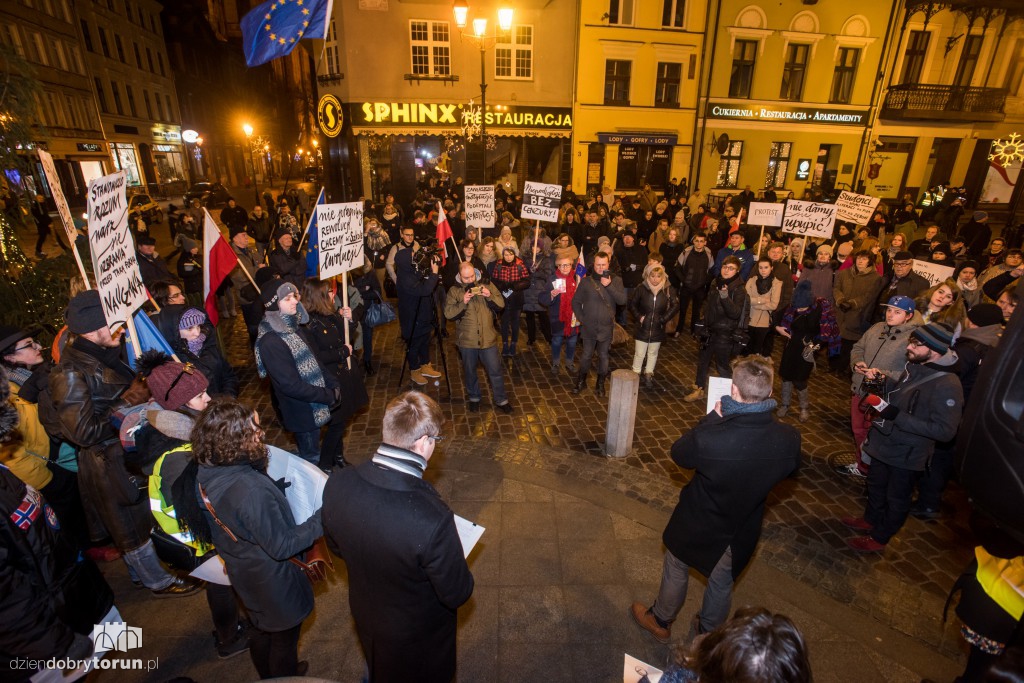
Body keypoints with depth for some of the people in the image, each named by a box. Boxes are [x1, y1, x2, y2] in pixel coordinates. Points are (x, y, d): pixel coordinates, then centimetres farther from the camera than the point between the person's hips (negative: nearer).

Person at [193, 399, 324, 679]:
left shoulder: (205, 474, -18)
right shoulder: (252, 491, -41)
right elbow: (282, 546, -32)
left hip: (242, 573, 8)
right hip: (273, 581, -8)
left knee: (260, 629, 34)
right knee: (283, 639, 23)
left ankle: (267, 675, 59)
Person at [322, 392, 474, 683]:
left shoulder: (337, 484, -27)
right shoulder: (434, 519, -44)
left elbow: (335, 547, -6)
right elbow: (457, 594, -26)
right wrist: (452, 559, -6)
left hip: (364, 614, 4)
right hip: (418, 633, -4)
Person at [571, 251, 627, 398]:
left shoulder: (616, 280, -2)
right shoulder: (586, 281, -4)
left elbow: (622, 300, -13)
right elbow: (576, 301, 2)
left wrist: (609, 286, -20)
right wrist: (581, 318, -5)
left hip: (606, 328, 0)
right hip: (589, 327, 0)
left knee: (603, 357, 12)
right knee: (586, 355, 11)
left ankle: (600, 384, 29)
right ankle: (581, 381, 31)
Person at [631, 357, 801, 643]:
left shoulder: (709, 438, -40)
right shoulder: (789, 438, -25)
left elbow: (678, 453, -17)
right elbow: (791, 469, -1)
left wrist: (713, 417, -13)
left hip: (699, 527, -3)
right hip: (742, 532, 3)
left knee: (676, 572, 26)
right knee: (723, 582, 29)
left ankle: (660, 622, 51)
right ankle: (707, 632, 55)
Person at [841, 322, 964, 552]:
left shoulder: (947, 385, -27)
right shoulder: (914, 367, -4)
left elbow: (945, 430, -29)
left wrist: (896, 416, -32)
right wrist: (885, 383, -5)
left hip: (907, 455, -7)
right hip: (885, 443, 7)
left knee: (896, 498, 15)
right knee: (875, 485, 27)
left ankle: (879, 538, 34)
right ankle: (870, 520, 50)